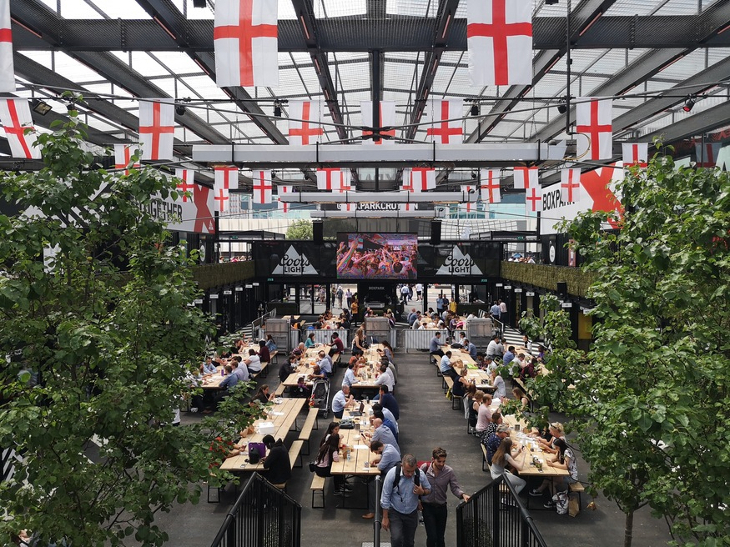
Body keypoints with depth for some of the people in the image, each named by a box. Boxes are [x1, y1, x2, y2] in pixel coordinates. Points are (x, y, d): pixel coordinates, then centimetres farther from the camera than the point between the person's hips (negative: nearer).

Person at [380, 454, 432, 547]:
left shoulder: (420, 474, -16)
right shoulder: (393, 474, -24)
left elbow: (428, 489, 3)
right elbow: (385, 496, -14)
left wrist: (422, 492, -21)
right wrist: (385, 518, -11)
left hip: (412, 513, 3)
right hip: (395, 512, -3)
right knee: (396, 539, -20)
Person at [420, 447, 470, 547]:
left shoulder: (449, 471, -9)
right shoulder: (424, 468, -11)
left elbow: (455, 487, -9)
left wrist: (463, 495, -28)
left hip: (441, 507, 2)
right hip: (427, 506, -2)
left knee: (440, 538, 10)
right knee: (432, 537, -7)